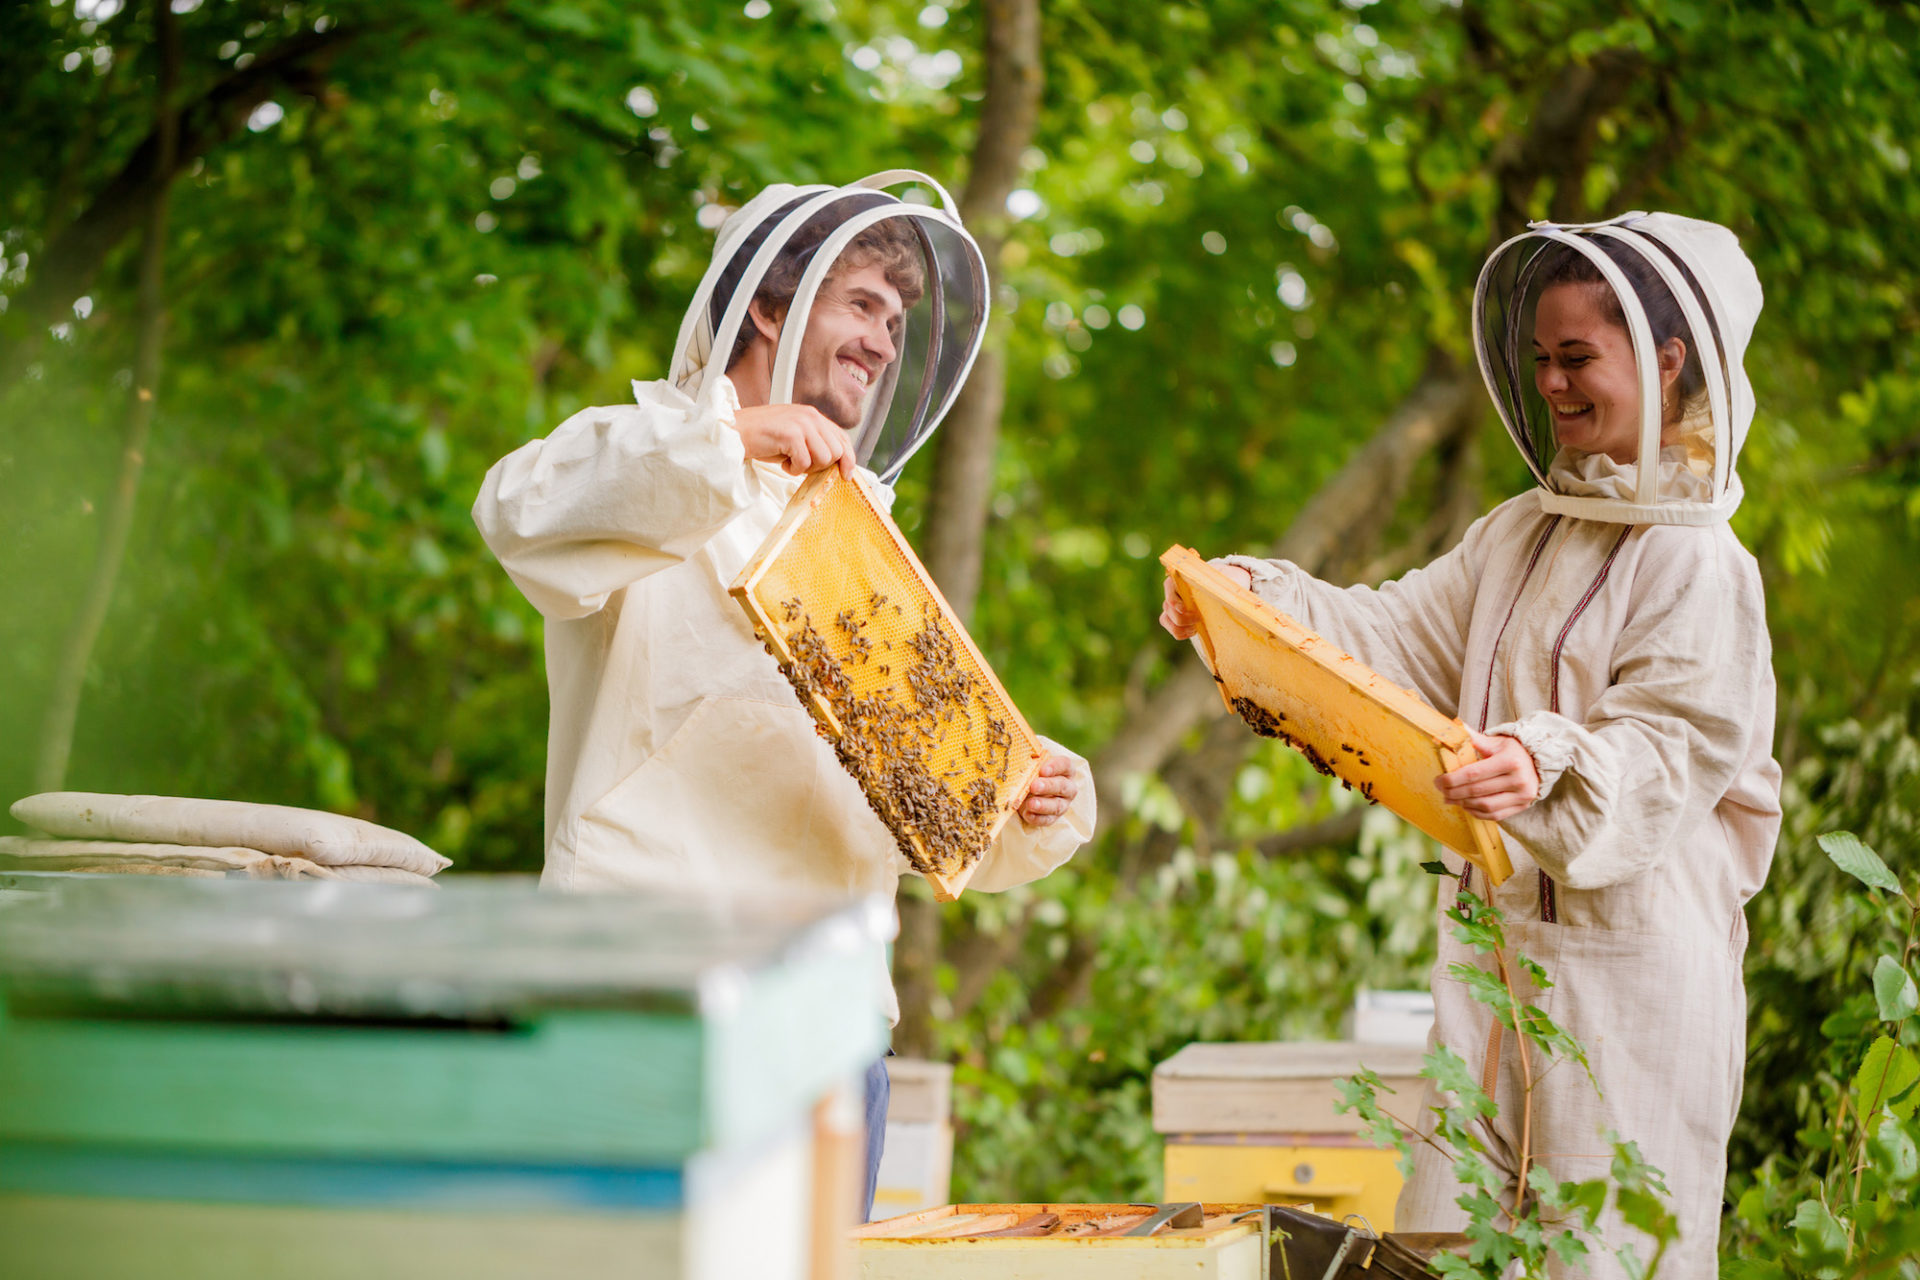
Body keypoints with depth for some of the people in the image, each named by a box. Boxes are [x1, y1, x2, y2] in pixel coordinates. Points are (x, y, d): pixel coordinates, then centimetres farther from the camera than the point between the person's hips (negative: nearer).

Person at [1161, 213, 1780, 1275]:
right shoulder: (1522, 534, 15)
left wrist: (1551, 770, -37)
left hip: (1630, 965, -8)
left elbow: (1668, 751, -18)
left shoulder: (1699, 567, -10)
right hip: (1493, 947, 8)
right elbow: (1401, 643, 12)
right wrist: (1262, 600, -2)